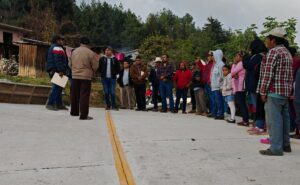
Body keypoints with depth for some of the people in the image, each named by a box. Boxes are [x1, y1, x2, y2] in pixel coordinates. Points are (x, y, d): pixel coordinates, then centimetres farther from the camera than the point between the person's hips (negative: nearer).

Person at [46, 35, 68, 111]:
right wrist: (60, 70, -24)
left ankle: (59, 104, 19)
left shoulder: (53, 47, 25)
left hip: (53, 70, 11)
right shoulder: (57, 48, -10)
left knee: (59, 87, 14)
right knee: (57, 87, -11)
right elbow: (58, 60, -20)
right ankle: (50, 104, -10)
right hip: (56, 71, -11)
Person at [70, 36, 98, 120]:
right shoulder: (91, 53, -10)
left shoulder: (74, 52, 4)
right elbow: (95, 66, -4)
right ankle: (83, 115, -3)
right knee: (84, 96, -2)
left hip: (75, 76, 5)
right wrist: (91, 72, 15)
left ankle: (74, 112, 28)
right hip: (86, 77, -5)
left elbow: (71, 64, 12)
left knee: (74, 95, 16)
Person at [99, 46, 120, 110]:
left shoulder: (115, 59, 3)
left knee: (112, 92, -5)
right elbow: (99, 67, 11)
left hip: (112, 78, -1)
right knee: (106, 93, 4)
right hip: (104, 78, 1)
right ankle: (108, 105, 13)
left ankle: (114, 106, 3)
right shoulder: (102, 59, 4)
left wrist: (115, 74, 4)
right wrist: (102, 73, 5)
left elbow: (118, 68, 10)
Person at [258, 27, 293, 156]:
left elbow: (268, 73, -17)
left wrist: (263, 92, -12)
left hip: (274, 91, -9)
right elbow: (289, 75, 19)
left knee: (273, 120, -5)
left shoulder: (273, 51, -11)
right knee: (284, 118, 14)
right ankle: (285, 144, 22)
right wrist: (288, 90, 19)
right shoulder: (287, 52, 18)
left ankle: (276, 148, -2)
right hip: (285, 92, 10)